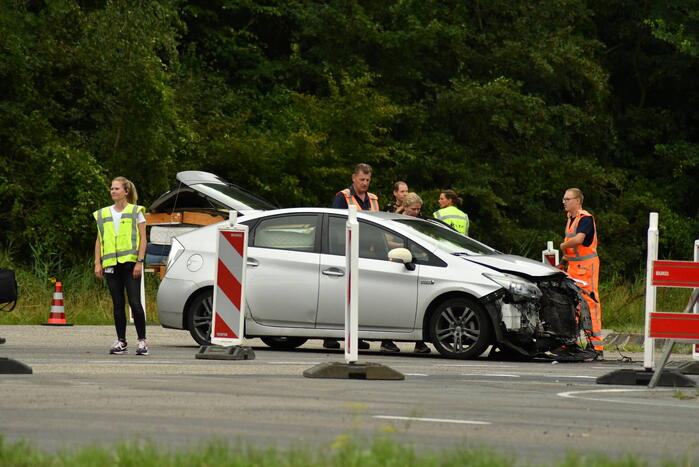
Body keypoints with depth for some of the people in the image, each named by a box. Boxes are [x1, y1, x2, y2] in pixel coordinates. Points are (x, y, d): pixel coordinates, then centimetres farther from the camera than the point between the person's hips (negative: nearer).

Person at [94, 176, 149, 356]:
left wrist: (139, 262, -9)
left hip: (130, 262, -4)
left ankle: (142, 340, -1)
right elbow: (99, 241, 14)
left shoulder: (136, 212, 3)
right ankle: (121, 342, 12)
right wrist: (97, 264, 6)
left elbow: (142, 239, 0)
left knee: (135, 303, -9)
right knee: (118, 305, 6)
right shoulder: (103, 214, 14)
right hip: (111, 265, 4)